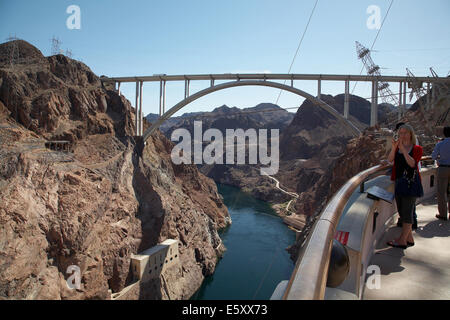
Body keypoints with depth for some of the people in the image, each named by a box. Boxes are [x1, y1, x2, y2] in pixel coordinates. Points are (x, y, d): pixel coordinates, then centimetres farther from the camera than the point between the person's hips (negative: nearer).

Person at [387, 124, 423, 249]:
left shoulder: (417, 149, -2)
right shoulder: (397, 147, 11)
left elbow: (412, 163, -18)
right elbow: (390, 159, -7)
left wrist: (403, 149, -23)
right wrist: (394, 148, -23)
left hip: (411, 182, -6)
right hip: (399, 181, 6)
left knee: (407, 211, -5)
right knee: (401, 211, 10)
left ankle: (402, 240, 0)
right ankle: (409, 239, 22)